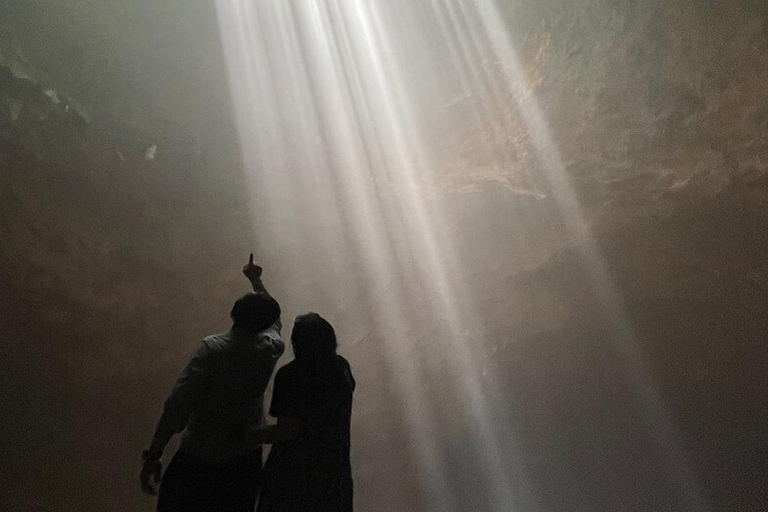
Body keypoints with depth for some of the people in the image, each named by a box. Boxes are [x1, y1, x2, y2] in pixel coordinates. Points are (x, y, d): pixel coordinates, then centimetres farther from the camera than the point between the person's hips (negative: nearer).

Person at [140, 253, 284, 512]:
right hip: (245, 459, 4)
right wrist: (257, 281, 27)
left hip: (199, 457, -3)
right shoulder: (271, 349, -9)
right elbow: (273, 320, 14)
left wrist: (153, 455, -20)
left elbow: (178, 403, -27)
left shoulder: (211, 349, -22)